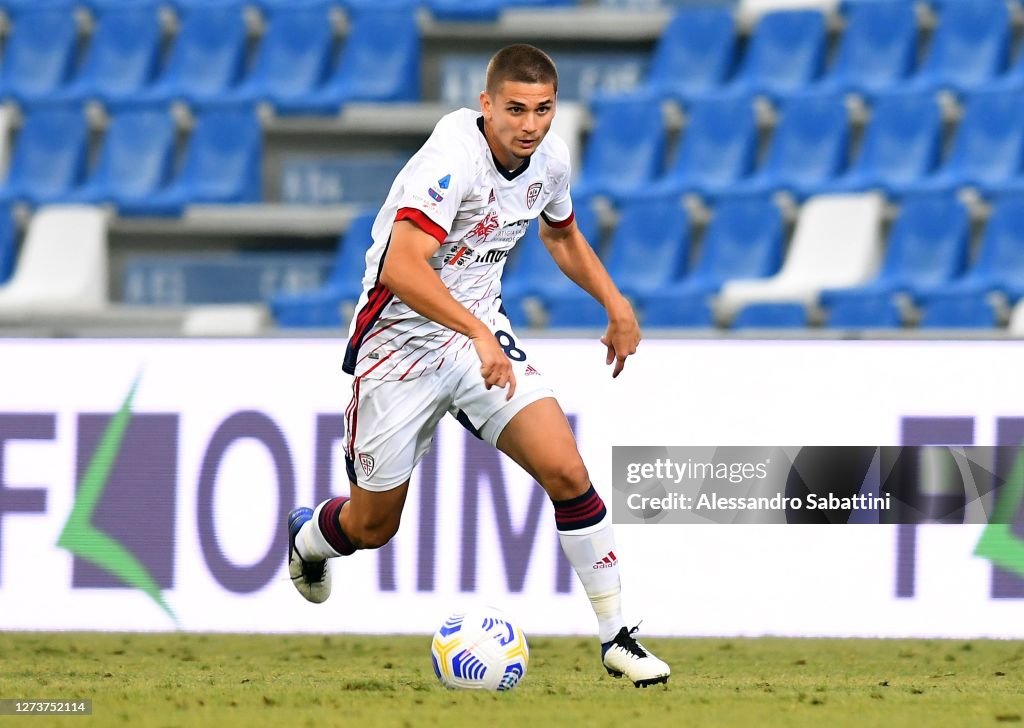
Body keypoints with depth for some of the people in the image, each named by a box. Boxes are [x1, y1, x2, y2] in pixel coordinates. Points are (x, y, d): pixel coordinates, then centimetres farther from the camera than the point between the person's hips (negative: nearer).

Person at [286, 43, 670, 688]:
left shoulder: (550, 158, -2)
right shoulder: (452, 158, -26)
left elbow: (561, 232, 22)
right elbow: (402, 267, -37)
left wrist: (616, 305, 14)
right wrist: (477, 333, -45)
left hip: (482, 333, 5)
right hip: (402, 340, -5)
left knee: (566, 470, -16)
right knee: (373, 526, 9)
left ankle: (617, 640, -7)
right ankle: (308, 535, 48)